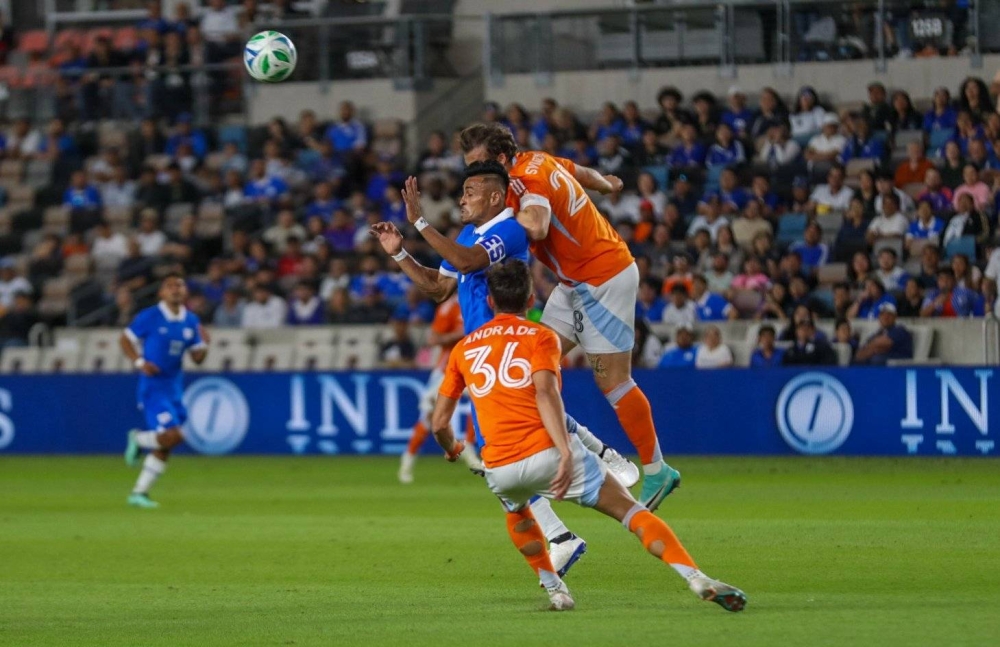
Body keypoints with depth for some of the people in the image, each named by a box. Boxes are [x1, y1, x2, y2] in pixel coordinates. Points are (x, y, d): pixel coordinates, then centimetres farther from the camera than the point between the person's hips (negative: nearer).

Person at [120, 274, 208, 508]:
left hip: (174, 388, 6)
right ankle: (139, 440, 10)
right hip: (153, 386, -6)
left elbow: (197, 358, 12)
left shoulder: (191, 321, 8)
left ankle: (139, 493, 16)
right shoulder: (149, 317, -7)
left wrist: (204, 344, -10)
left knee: (164, 446, 7)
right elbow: (124, 339, -1)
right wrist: (139, 362, -15)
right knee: (172, 434, -20)